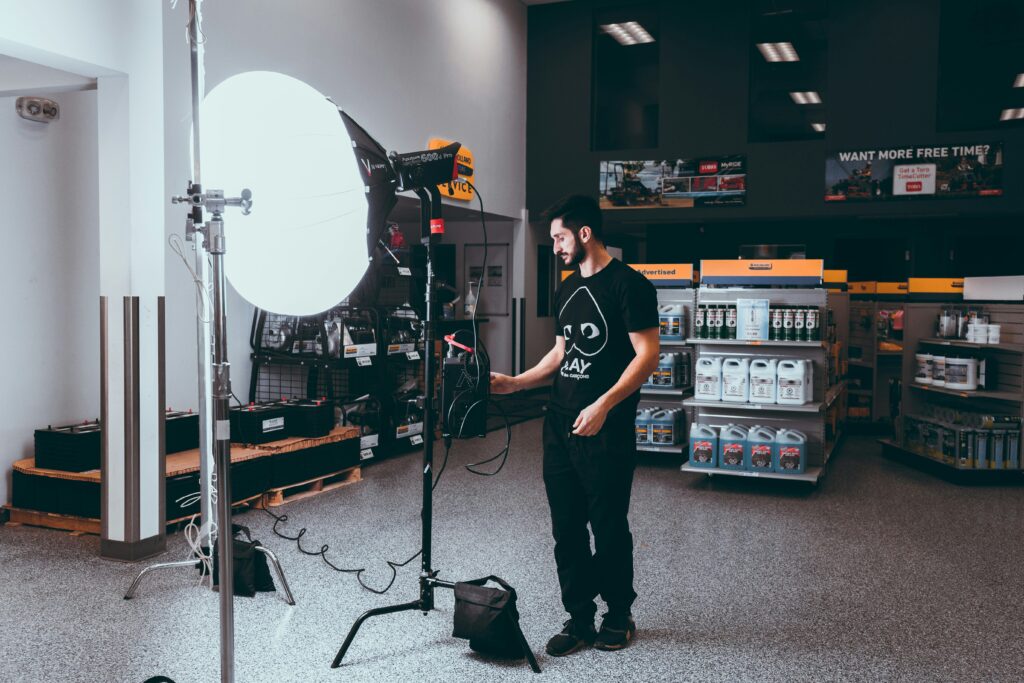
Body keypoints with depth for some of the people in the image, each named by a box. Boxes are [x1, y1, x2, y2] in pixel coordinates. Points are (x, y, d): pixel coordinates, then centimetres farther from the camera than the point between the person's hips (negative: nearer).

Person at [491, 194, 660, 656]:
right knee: (567, 528, 9)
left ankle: (619, 615, 24)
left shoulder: (628, 284, -9)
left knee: (608, 529, 4)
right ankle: (579, 618, 20)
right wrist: (514, 383, 13)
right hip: (559, 426, 7)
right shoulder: (566, 290, 15)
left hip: (606, 431, -7)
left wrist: (604, 405, -24)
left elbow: (647, 355, -14)